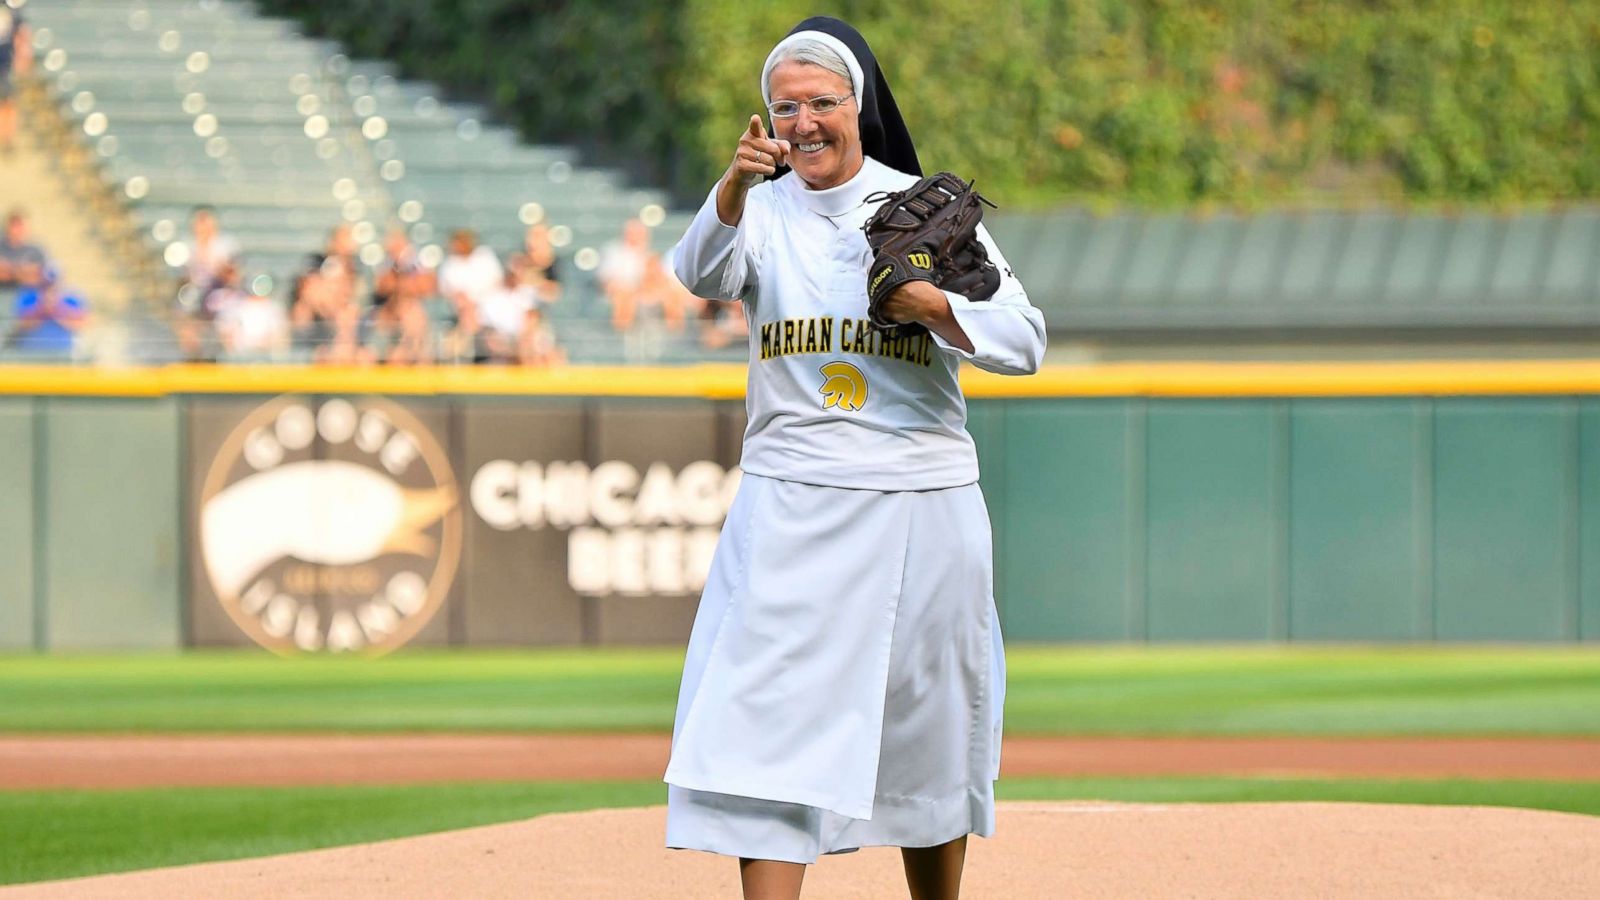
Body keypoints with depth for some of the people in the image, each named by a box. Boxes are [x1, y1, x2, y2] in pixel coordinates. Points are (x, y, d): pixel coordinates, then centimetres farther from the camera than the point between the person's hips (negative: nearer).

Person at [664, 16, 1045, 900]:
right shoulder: (762, 212, 4)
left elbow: (1024, 341, 1)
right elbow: (701, 273, -19)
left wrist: (936, 307, -17)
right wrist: (736, 186, -38)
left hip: (923, 503, 1)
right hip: (792, 504, -1)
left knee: (930, 735, 9)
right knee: (773, 726, -13)